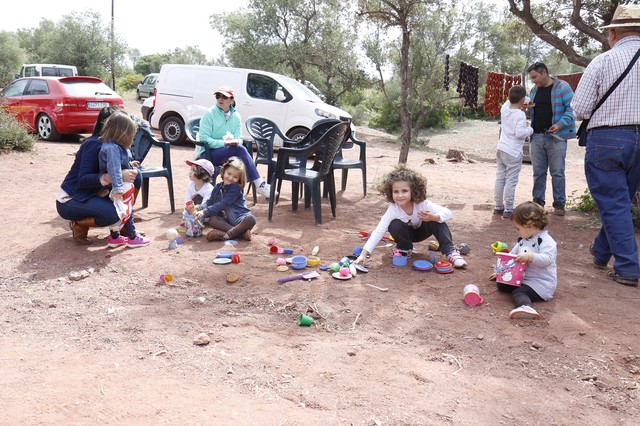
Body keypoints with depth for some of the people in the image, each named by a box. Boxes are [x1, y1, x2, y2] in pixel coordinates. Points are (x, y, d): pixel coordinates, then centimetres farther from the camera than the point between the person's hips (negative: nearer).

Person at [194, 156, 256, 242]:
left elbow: (222, 205, -20)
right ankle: (241, 232, -29)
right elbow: (210, 202, 8)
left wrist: (204, 212, -24)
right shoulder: (218, 187, 8)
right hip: (228, 220, 6)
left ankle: (227, 235, -34)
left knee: (251, 219, -35)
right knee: (212, 219, -20)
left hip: (241, 219, -6)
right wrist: (199, 207, -13)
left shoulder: (236, 188, -12)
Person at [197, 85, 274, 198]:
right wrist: (224, 143, -24)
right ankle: (259, 184, -33)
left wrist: (235, 141, -19)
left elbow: (239, 139, 7)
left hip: (225, 154, 5)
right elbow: (204, 139, -13)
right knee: (240, 149, -31)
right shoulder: (209, 114, -5)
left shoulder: (236, 116, 9)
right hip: (207, 154, -4)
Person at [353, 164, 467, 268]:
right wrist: (363, 254, -46)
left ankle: (450, 252, -21)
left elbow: (448, 213, -33)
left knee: (437, 221, -30)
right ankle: (405, 249, -3)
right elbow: (378, 232, -37)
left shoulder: (423, 204, -32)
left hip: (422, 230, 0)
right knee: (394, 226, -32)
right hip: (407, 233, 1)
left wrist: (433, 217, -56)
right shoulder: (393, 209, -33)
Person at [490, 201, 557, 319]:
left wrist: (530, 257, -45)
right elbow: (512, 255, 24)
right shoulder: (523, 240, 13)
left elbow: (547, 259, -32)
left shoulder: (546, 241, -15)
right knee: (501, 284, 0)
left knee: (518, 292, -32)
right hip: (523, 278, 9)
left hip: (542, 282, -9)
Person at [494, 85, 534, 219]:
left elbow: (510, 101, 26)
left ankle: (498, 206, 21)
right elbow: (520, 133, -22)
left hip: (501, 149, 7)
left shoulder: (504, 108, 4)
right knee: (511, 181, -3)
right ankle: (508, 210, -1)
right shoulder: (520, 114, -16)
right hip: (513, 153, -7)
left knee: (499, 179, 13)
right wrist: (530, 129, -5)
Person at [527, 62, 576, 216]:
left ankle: (559, 203, 10)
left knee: (557, 172, 0)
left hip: (556, 137, -5)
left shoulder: (562, 87, -5)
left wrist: (560, 124, -19)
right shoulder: (534, 90, 14)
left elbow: (572, 108, -7)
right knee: (538, 171, 8)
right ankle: (538, 200, 19)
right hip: (537, 136, 5)